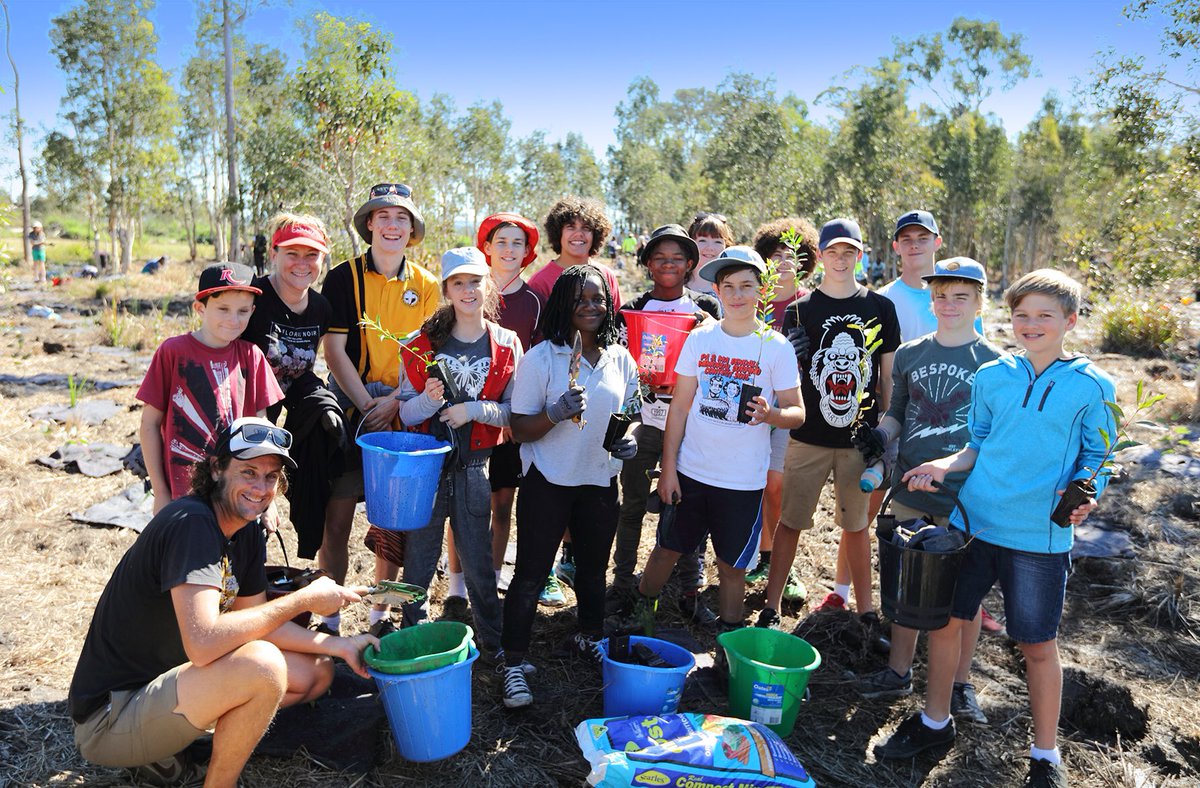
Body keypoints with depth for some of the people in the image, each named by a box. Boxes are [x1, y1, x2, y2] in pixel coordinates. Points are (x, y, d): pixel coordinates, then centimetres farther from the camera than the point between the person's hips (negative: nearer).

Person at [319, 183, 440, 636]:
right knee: (336, 521, -2)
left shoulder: (426, 285, 6)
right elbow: (335, 351, -4)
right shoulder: (344, 277, -1)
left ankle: (381, 614, 23)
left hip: (405, 414, 2)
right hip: (350, 409, -2)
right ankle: (330, 620, 12)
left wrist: (394, 402, -10)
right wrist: (368, 405, -12)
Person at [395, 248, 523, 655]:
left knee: (478, 561, 9)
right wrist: (429, 400, -19)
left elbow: (514, 411, 0)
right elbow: (406, 414, 1)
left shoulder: (506, 346, 0)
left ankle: (494, 643, 28)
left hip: (473, 467, 0)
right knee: (419, 560, 9)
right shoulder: (424, 343, 0)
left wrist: (475, 409, -15)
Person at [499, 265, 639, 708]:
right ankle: (513, 664, 16)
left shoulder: (621, 360, 1)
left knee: (594, 567, 20)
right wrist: (556, 414, -30)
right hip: (547, 483, -4)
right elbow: (520, 430, -12)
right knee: (531, 575, 1)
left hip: (600, 481, 5)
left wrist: (628, 439, -7)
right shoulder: (541, 358, -12)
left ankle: (589, 638, 43)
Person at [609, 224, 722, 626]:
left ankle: (691, 590, 17)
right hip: (645, 418, 0)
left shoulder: (706, 308, 5)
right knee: (632, 505, 8)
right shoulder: (634, 309, 5)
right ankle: (623, 582, 23)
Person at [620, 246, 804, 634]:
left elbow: (797, 413, -3)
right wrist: (668, 468, 0)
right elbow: (680, 406, 3)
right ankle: (640, 615, 36)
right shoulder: (699, 339, 0)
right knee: (666, 549, 13)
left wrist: (771, 414, -26)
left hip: (744, 481, -1)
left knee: (732, 565, 11)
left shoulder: (777, 347, -5)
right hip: (690, 471, 2)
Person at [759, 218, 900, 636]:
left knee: (856, 524, 13)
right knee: (791, 520, 5)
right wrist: (792, 358, -19)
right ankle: (770, 610, 15)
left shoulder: (880, 307, 4)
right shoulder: (800, 310, 0)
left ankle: (866, 611, 26)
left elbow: (888, 375, 8)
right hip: (810, 436, -1)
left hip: (861, 435, 1)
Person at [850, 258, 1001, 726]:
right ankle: (898, 672, 29)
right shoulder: (909, 355, 7)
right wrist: (880, 435, -6)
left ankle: (961, 683, 26)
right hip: (909, 487, 3)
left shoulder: (996, 364, -2)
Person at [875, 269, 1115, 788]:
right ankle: (935, 722, 32)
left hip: (1040, 535, -3)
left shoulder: (1092, 386, -4)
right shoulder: (992, 376, 4)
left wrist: (1085, 493, -19)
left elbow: (1095, 458, 1)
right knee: (944, 619, 10)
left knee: (1038, 644, 7)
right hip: (973, 519, 3)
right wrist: (944, 466, -5)